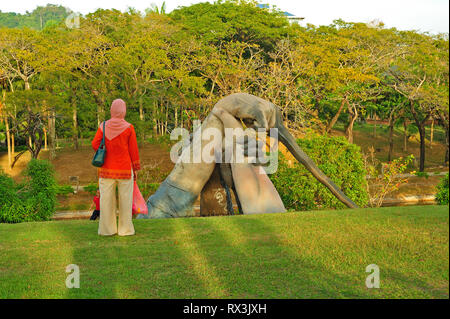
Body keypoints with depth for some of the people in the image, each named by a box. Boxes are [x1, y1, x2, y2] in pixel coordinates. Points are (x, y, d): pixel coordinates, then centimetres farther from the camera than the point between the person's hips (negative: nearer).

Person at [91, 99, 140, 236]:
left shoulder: (104, 126, -2)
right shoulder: (128, 128, -7)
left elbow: (95, 144, -8)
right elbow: (133, 150, -6)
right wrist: (136, 169, 2)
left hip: (107, 169, 2)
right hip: (125, 170, -2)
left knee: (107, 199, 6)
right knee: (125, 199, 6)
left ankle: (107, 229, 9)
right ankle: (125, 229, 9)